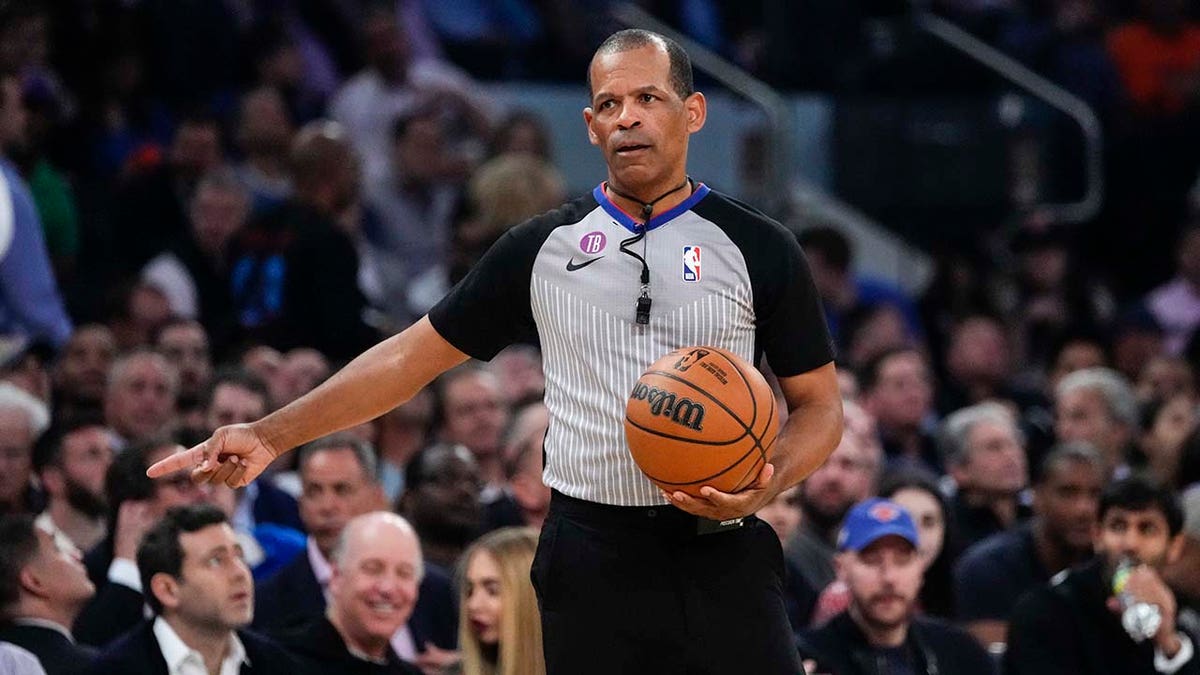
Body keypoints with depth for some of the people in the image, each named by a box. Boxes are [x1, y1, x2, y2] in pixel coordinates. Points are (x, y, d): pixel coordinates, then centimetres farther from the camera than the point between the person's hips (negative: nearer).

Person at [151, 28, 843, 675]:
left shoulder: (760, 249, 3)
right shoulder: (540, 249, 7)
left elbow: (819, 406, 6)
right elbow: (412, 356, 11)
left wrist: (766, 484, -15)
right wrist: (271, 436, 4)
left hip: (723, 561, -1)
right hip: (591, 559, 1)